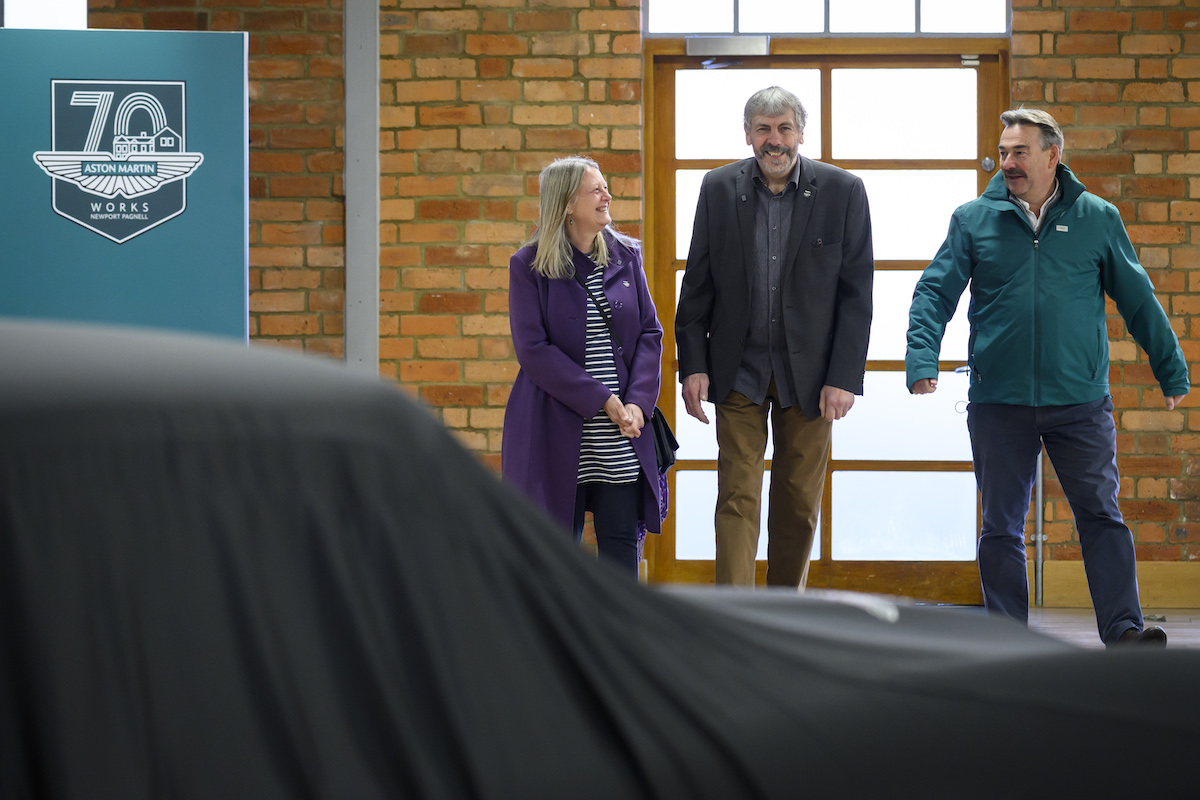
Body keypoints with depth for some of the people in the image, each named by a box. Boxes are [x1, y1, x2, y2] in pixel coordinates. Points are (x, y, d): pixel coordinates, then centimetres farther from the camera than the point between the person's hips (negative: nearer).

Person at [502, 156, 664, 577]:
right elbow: (533, 350, -9)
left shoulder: (626, 255, 9)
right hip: (557, 433, -3)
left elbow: (650, 332, 7)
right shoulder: (529, 266, -2)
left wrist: (637, 403, -8)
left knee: (622, 539, 1)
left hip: (621, 433, 3)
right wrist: (601, 401, -15)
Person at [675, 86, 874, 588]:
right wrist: (692, 365, -2)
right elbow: (697, 283, 5)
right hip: (738, 372, 0)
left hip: (809, 374, 0)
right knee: (737, 499, -5)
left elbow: (857, 293, -3)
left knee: (799, 503, 7)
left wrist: (844, 377, -8)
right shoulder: (719, 188, 2)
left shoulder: (843, 192, -2)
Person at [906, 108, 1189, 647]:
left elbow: (1139, 300, 11)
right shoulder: (974, 220, 4)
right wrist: (922, 360, -14)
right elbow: (934, 293, 2)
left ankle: (1124, 631, 2)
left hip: (1081, 400, 0)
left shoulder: (1096, 218, 5)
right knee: (1002, 526, 5)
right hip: (998, 402, 0)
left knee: (1101, 515, -1)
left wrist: (1171, 372, 14)